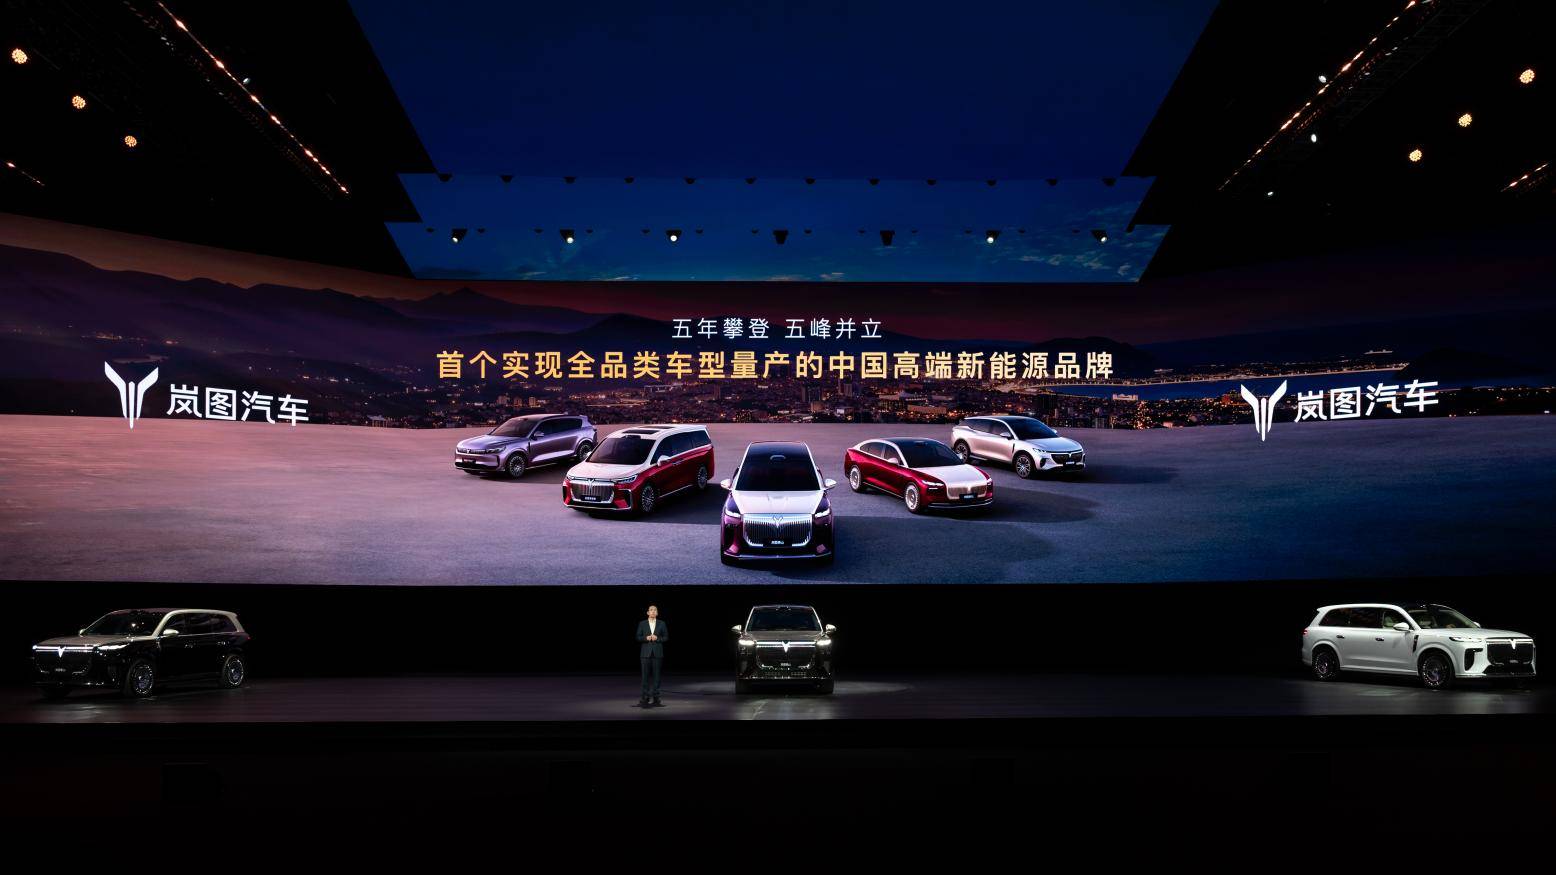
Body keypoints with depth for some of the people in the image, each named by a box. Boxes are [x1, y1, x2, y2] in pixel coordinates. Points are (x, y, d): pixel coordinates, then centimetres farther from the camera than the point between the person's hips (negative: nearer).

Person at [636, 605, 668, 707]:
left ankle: (655, 698, 8)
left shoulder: (662, 624, 5)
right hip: (645, 653, 0)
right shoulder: (642, 624, 5)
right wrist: (646, 638, -13)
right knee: (646, 675, -1)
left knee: (656, 675, 2)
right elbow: (638, 637, 5)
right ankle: (645, 698, 3)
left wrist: (657, 638, -12)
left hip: (657, 653, 0)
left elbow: (666, 637, 5)